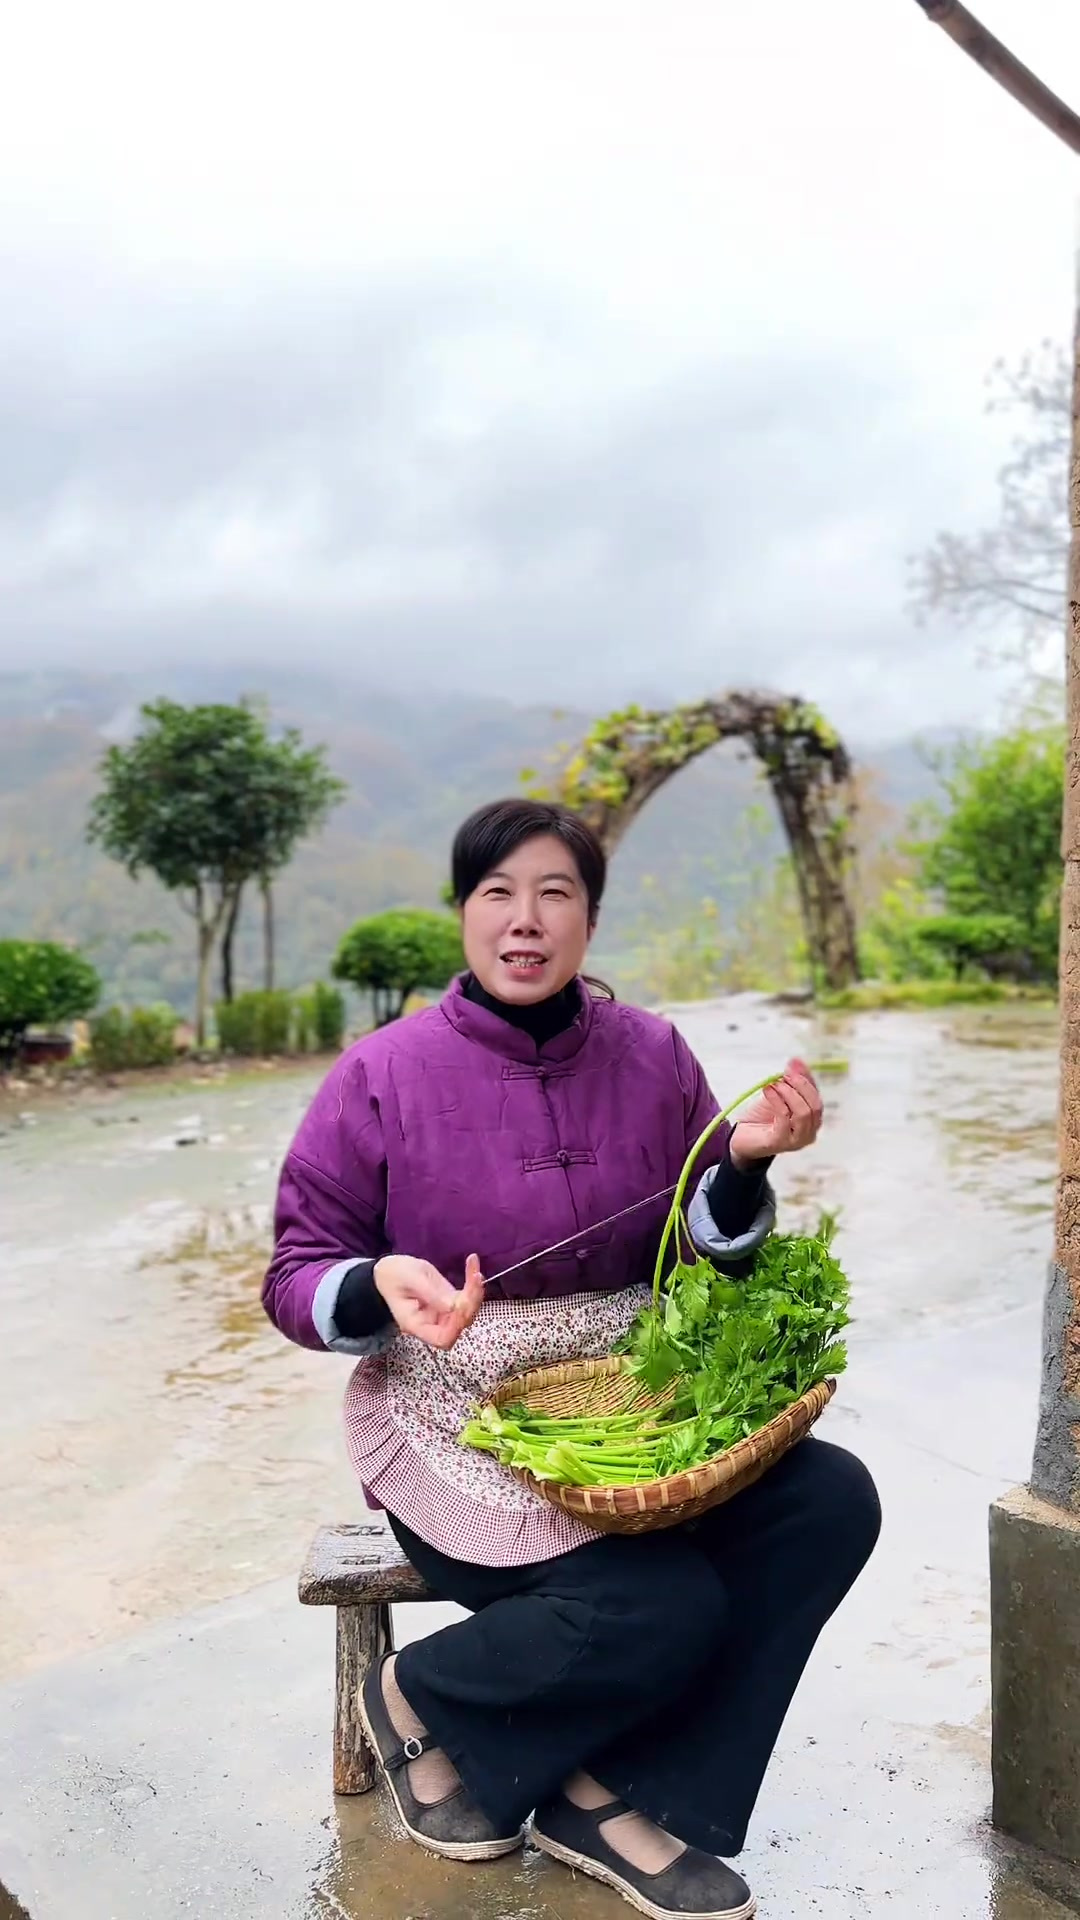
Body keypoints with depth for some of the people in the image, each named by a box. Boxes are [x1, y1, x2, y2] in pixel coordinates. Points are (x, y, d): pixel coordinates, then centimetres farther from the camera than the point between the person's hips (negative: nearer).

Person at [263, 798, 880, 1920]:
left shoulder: (652, 1057, 2)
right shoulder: (382, 1077, -8)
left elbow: (707, 1262, 8)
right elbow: (297, 1279, -3)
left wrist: (746, 1164, -13)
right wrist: (383, 1286, -26)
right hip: (454, 1425, -5)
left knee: (830, 1501, -16)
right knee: (664, 1607, -24)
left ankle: (611, 1795, -1)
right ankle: (422, 1704, 7)